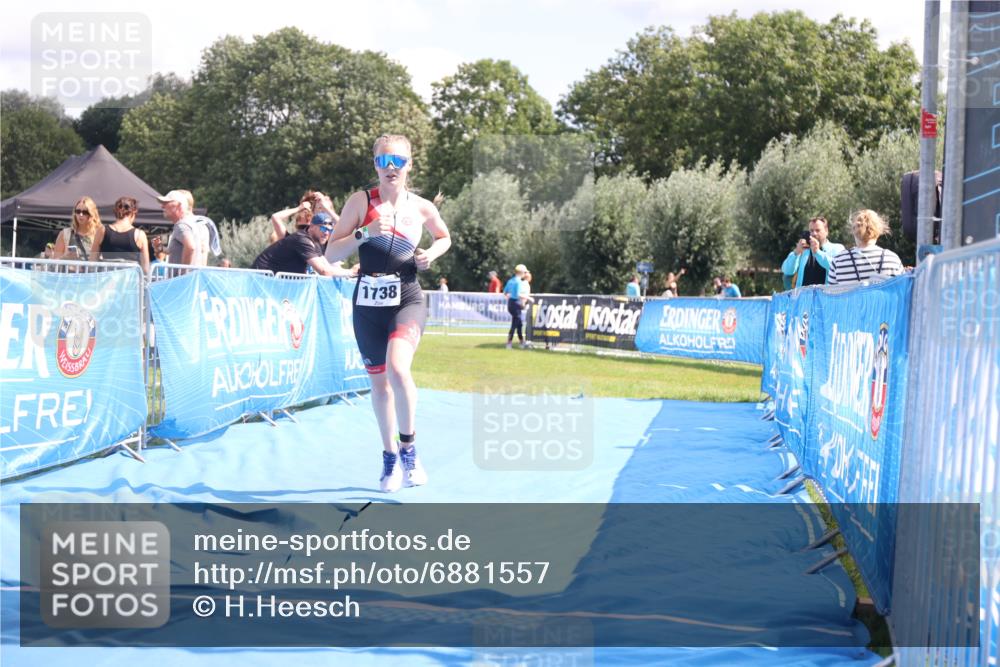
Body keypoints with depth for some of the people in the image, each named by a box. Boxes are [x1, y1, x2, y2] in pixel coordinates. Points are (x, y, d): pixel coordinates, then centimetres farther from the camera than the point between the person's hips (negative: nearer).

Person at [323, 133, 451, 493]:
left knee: (397, 367, -26)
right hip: (368, 302, 2)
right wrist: (365, 234, -19)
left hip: (407, 300, -1)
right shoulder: (361, 201, -2)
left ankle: (409, 448, -8)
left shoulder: (422, 207, 1)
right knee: (379, 382, 11)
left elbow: (444, 237, 21)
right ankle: (390, 456, 30)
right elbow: (331, 253, -4)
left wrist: (431, 254, 0)